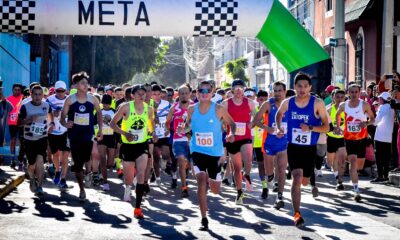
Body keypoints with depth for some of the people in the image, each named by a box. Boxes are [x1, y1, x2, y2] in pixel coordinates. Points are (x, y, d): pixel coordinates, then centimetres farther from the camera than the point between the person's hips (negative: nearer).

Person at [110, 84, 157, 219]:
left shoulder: (148, 109, -1)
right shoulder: (126, 107, -10)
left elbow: (152, 123, 18)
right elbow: (113, 123, -6)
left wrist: (153, 133, -3)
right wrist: (124, 133, -22)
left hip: (142, 145, 1)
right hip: (128, 146, -1)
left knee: (141, 176, -14)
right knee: (129, 178, 11)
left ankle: (138, 208, -10)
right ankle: (127, 188, 52)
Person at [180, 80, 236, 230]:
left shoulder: (218, 109, -10)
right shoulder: (192, 110, -3)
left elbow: (232, 124, 1)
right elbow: (188, 124, 13)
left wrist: (232, 134, -19)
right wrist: (183, 129, -10)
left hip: (215, 152, 0)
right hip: (198, 151, 0)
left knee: (215, 190, 8)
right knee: (201, 182, -19)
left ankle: (210, 178, 48)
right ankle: (204, 219, -9)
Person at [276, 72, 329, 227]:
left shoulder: (317, 104, -12)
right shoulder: (288, 103, -5)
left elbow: (326, 127, -10)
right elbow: (279, 115, 18)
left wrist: (310, 128, -26)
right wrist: (279, 128, 1)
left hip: (310, 148, 0)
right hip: (293, 147, 0)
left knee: (304, 181, 16)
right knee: (297, 177, -19)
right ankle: (297, 214, -16)